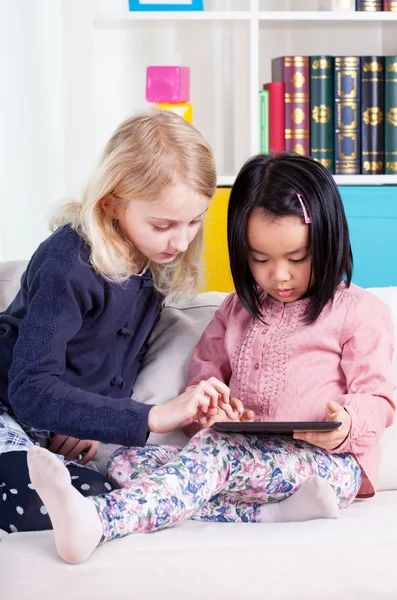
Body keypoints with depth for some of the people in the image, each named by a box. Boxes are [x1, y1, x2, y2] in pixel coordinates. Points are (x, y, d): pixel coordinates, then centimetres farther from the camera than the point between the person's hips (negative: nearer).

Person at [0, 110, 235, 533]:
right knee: (41, 511, -33)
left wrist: (95, 423, -8)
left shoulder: (158, 259, -2)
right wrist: (152, 418, -39)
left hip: (60, 433, 7)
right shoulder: (69, 263, -25)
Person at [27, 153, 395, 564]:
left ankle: (96, 522, -57)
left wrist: (345, 425, -21)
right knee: (125, 463, -15)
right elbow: (204, 377, 23)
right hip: (247, 458, 6)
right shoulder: (237, 310, 22)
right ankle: (274, 512, -34)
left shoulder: (359, 311, 6)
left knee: (214, 450, -36)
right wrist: (211, 409, -3)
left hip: (328, 463, -6)